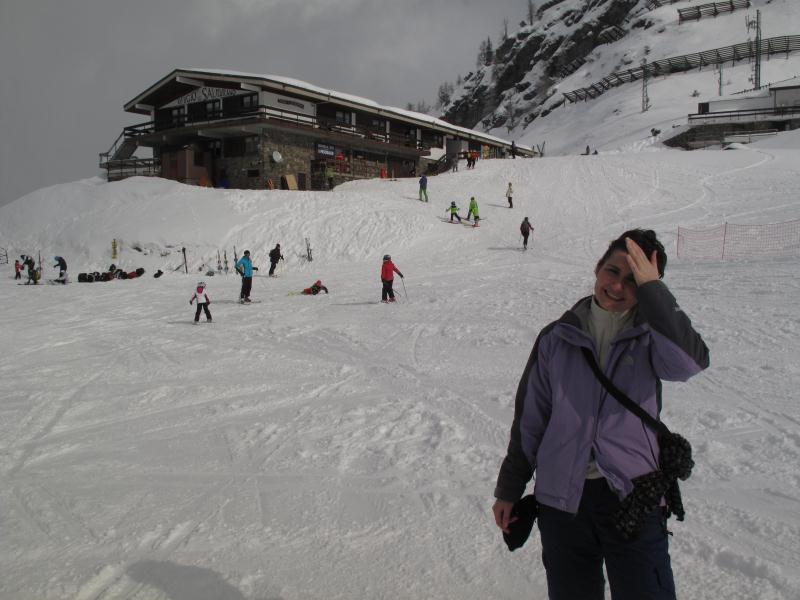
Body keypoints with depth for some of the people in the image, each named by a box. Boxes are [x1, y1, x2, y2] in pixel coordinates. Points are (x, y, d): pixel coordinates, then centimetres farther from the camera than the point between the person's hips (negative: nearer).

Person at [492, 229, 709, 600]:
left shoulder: (650, 336, -1)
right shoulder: (558, 337, 1)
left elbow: (689, 362, -25)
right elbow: (530, 418, 5)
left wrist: (652, 288, -22)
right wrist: (509, 489, 8)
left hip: (633, 498, -1)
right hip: (562, 501, 2)